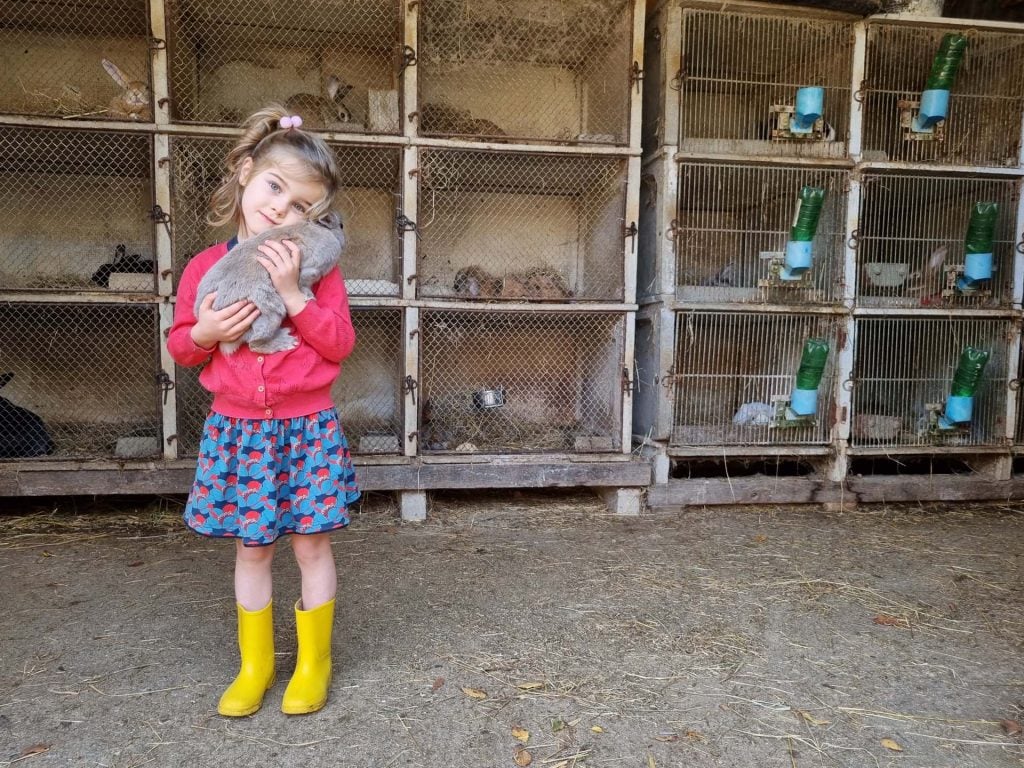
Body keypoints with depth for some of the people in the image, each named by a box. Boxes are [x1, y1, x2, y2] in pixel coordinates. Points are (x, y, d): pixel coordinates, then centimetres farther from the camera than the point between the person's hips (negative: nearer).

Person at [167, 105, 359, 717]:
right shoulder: (206, 267, 2)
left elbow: (340, 344, -9)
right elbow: (180, 346, 9)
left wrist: (294, 294, -19)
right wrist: (204, 333, -13)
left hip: (307, 428, -2)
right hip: (238, 429, 2)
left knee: (312, 546, 6)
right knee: (252, 549, 12)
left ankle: (314, 663, 26)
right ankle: (255, 665, 30)